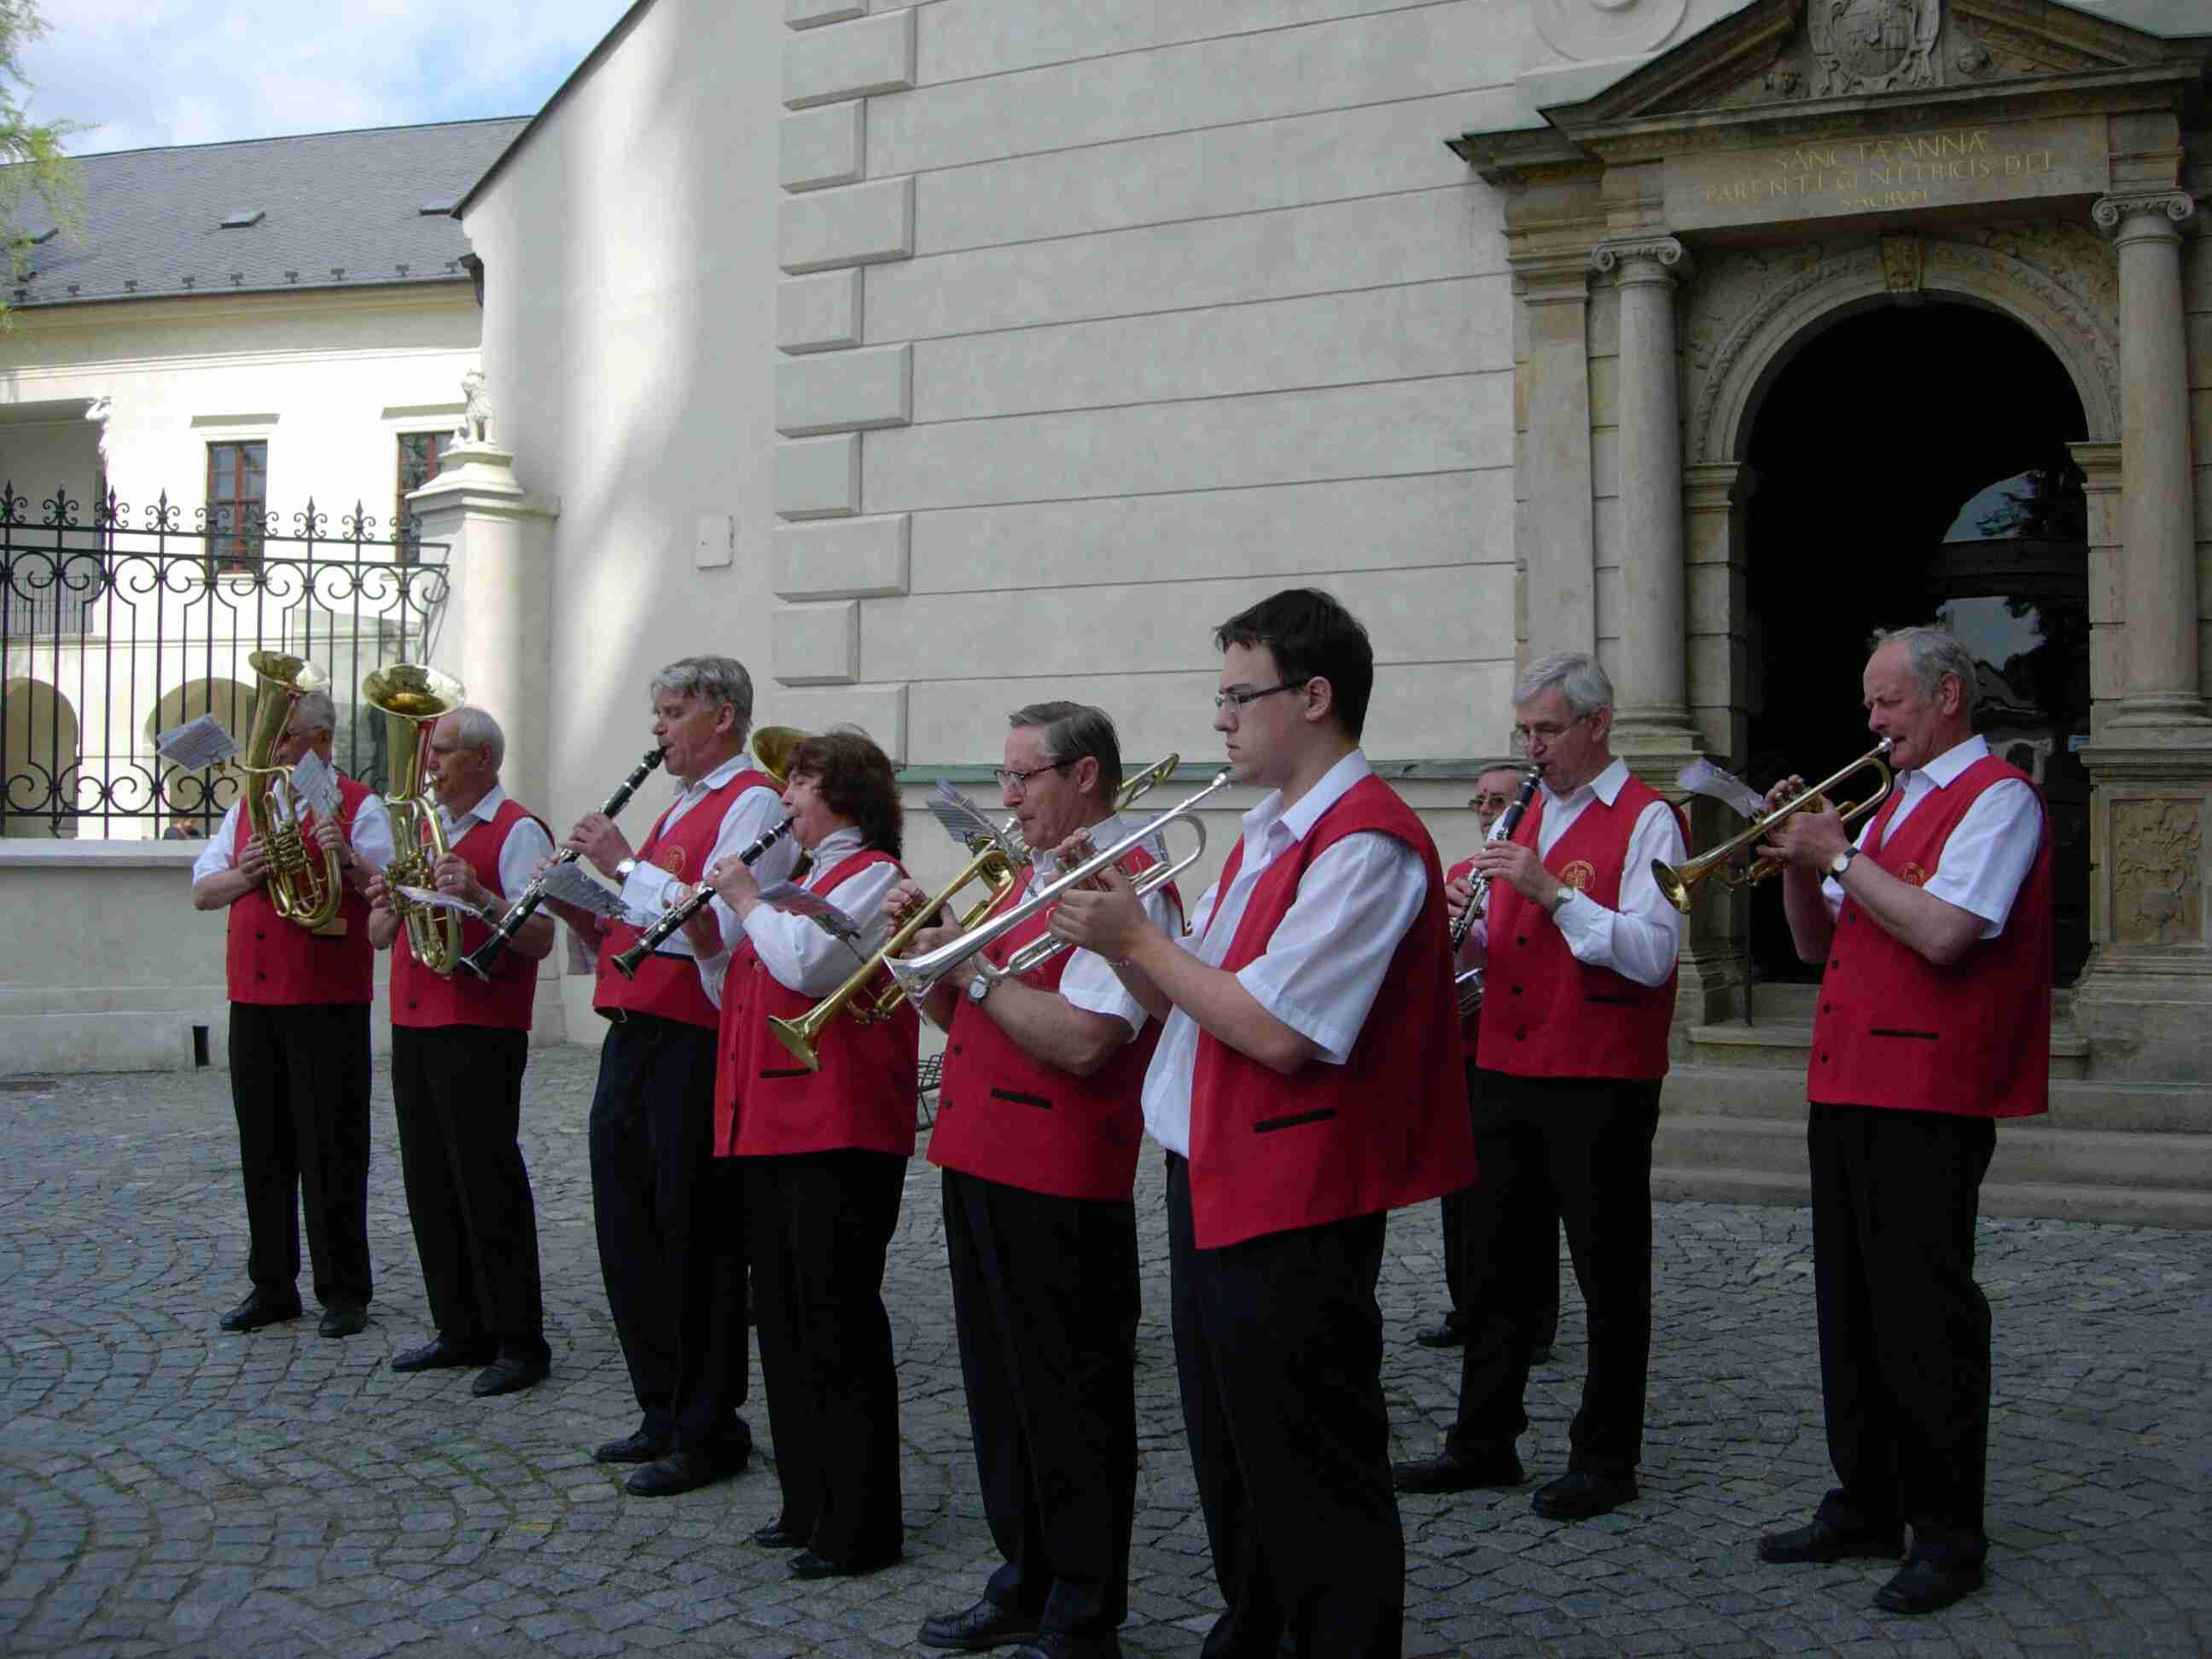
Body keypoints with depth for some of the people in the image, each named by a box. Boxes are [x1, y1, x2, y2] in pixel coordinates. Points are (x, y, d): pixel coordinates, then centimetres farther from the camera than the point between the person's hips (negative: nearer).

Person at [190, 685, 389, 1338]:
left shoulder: (358, 806, -1)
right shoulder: (249, 805, 16)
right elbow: (201, 892, 12)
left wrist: (350, 864, -27)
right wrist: (245, 875, -8)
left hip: (328, 1000, -5)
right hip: (253, 998, 5)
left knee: (331, 1150, -2)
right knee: (264, 1148, 10)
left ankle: (343, 1291, 7)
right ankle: (273, 1286, 19)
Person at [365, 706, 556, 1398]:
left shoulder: (516, 832, -6)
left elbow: (540, 938, -15)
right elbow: (378, 936, 18)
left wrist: (480, 898, -28)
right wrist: (387, 906, -3)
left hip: (479, 1032, -8)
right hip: (414, 1028, 8)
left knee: (489, 1185, -6)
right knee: (431, 1185, 11)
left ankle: (519, 1344, 0)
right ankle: (461, 1331, 21)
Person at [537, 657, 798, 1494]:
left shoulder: (754, 804, -9)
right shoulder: (680, 806, 20)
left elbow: (711, 929, -22)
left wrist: (626, 865, -15)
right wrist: (584, 913, 5)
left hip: (694, 1046, -9)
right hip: (633, 1039, 9)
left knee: (694, 1244, -2)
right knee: (628, 1233, 13)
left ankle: (709, 1432, 9)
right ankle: (663, 1414, 25)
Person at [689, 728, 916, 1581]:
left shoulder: (873, 874, -7)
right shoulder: (802, 882, 20)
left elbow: (807, 964, -23)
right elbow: (747, 997, 25)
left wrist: (744, 898, -9)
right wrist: (710, 946, 8)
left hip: (839, 1135, -9)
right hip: (770, 1127, 9)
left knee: (838, 1325, -4)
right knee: (784, 1320, 13)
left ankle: (860, 1527, 4)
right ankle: (808, 1503, 24)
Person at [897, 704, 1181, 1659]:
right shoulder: (1029, 878, 16)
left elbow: (1082, 1042, -25)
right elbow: (954, 1015, 22)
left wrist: (975, 968, -16)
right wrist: (927, 945, 4)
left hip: (1060, 1184, -9)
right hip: (980, 1163, 9)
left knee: (1069, 1397, 1)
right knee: (1001, 1383, 17)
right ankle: (1027, 1581, 31)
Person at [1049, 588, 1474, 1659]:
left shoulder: (1366, 844, -18)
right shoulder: (1268, 828, 13)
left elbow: (1275, 1032, -26)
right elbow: (1183, 998, 15)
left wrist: (1138, 939, -16)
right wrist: (1120, 923, -2)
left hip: (1295, 1206, -10)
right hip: (1212, 1181, 10)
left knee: (1315, 1486, 2)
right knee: (1232, 1456, 22)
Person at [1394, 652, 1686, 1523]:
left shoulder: (1646, 821, -7)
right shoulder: (1531, 816, 16)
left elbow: (1652, 954, -18)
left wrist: (1550, 891, -23)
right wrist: (1463, 938, -1)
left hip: (1601, 1083, -7)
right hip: (1508, 1069, 7)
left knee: (1609, 1276, 4)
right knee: (1493, 1263, 12)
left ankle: (1605, 1458, 14)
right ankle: (1484, 1442, 23)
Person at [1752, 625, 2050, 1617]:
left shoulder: (1997, 799, -7)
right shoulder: (1896, 803, 20)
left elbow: (1942, 934, -21)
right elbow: (1817, 942, 21)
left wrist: (1839, 855, -12)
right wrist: (1800, 857, 4)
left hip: (1928, 1097, -9)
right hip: (1847, 1088, 9)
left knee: (1925, 1312, -4)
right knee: (1853, 1305, 12)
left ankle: (1949, 1533, 5)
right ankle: (1866, 1505, 22)